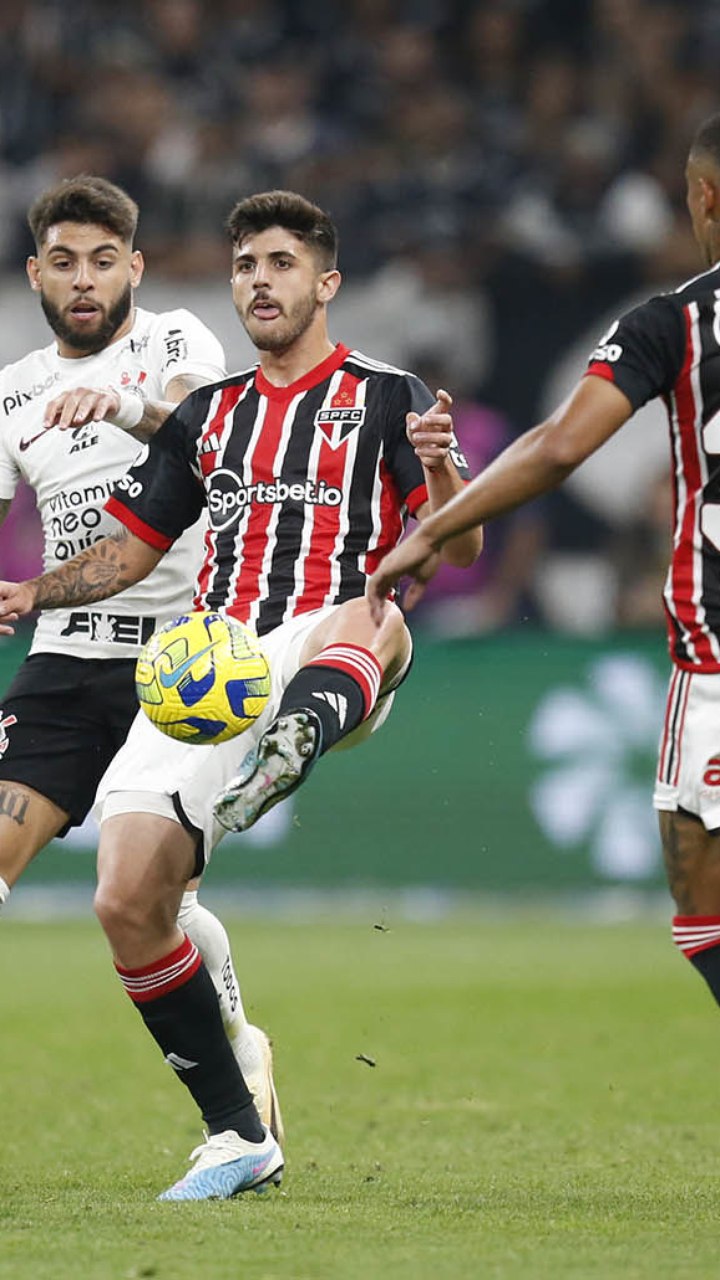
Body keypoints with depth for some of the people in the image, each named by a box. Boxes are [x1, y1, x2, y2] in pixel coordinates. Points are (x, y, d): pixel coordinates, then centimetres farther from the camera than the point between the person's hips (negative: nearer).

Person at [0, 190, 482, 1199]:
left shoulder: (384, 397, 12)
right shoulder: (209, 415, 25)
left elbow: (459, 551, 0)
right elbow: (128, 549, 28)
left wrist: (443, 469, -22)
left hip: (322, 660, -4)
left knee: (373, 618, -41)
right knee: (127, 902, -13)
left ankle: (280, 762, -77)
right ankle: (237, 1137, 0)